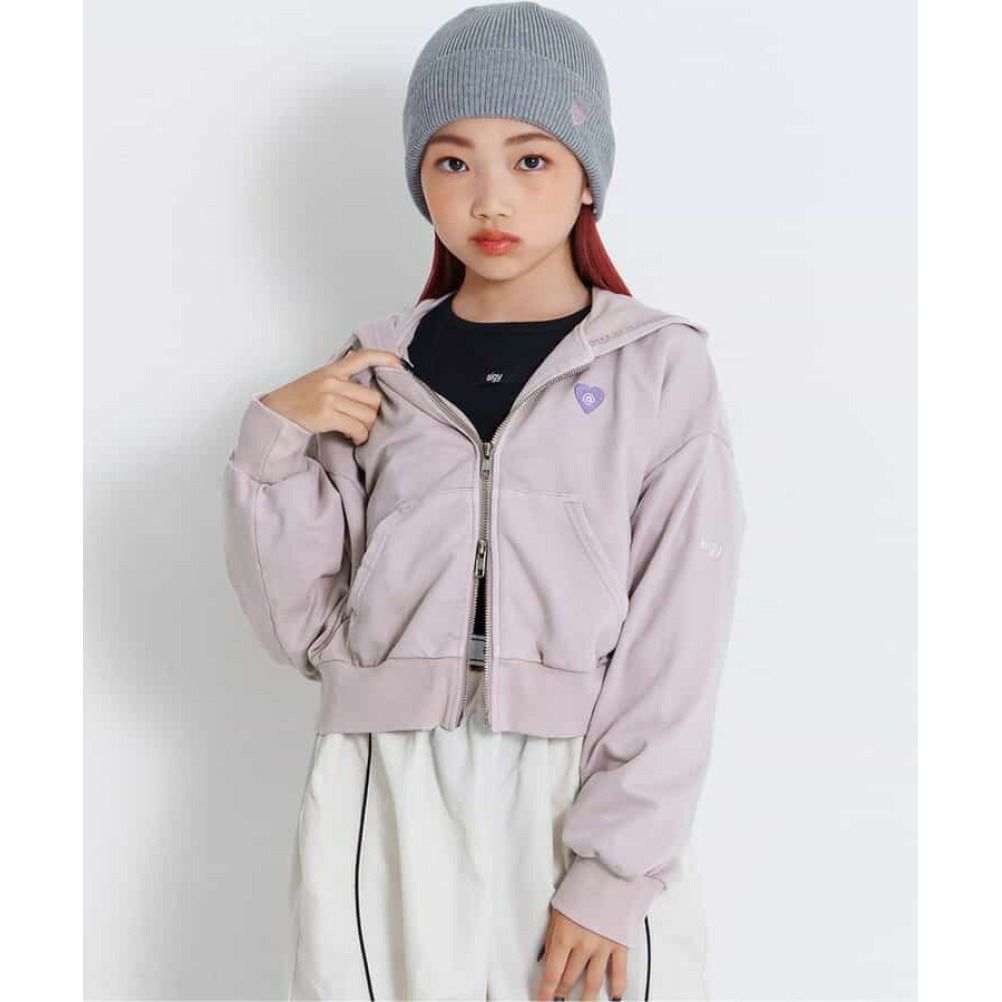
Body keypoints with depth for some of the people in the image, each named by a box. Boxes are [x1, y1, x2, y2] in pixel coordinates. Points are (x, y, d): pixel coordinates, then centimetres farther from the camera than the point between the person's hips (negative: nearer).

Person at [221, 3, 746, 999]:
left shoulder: (662, 368, -3)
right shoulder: (375, 372, 5)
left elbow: (676, 645, -7)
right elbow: (302, 628, 4)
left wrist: (611, 874, -13)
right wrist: (273, 443, -8)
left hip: (588, 799, -2)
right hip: (387, 809, 2)